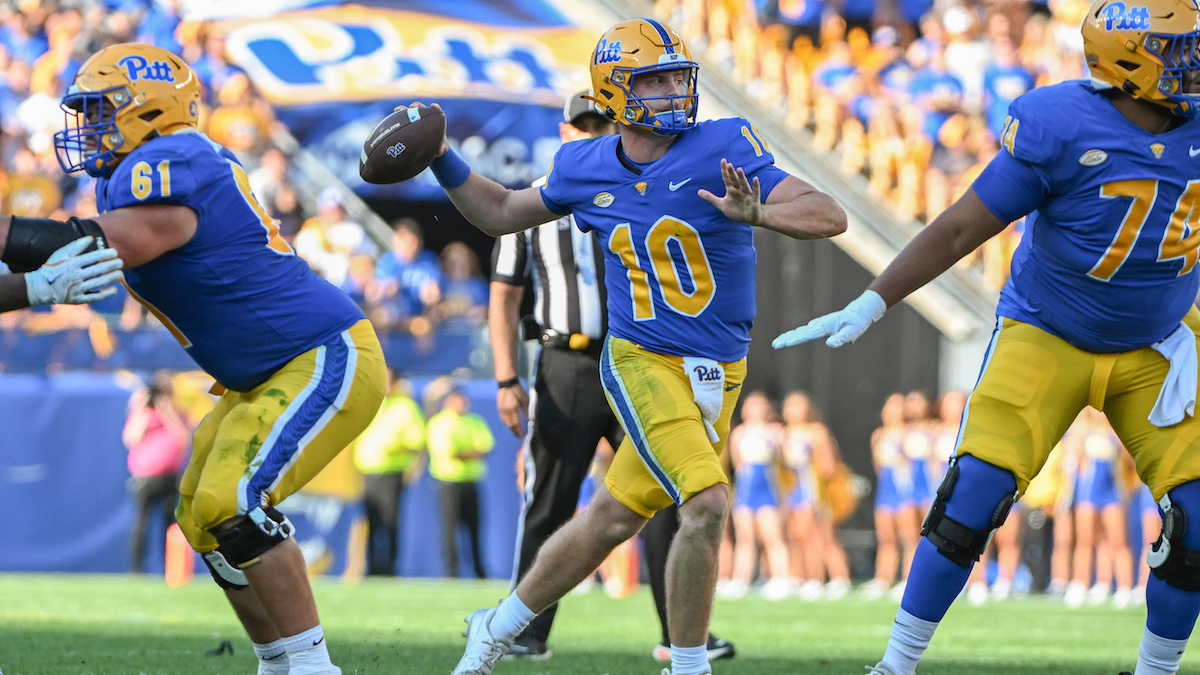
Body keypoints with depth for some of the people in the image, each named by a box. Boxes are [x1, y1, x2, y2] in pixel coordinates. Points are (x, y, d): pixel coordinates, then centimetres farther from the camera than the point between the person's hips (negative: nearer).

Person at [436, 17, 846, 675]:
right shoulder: (587, 169, 0)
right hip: (642, 365, -2)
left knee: (611, 520, 11)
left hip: (716, 374, 2)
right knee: (706, 506, -21)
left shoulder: (723, 148, -9)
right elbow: (501, 213, 19)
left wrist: (755, 213, -33)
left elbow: (830, 217, -15)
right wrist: (440, 160, 5)